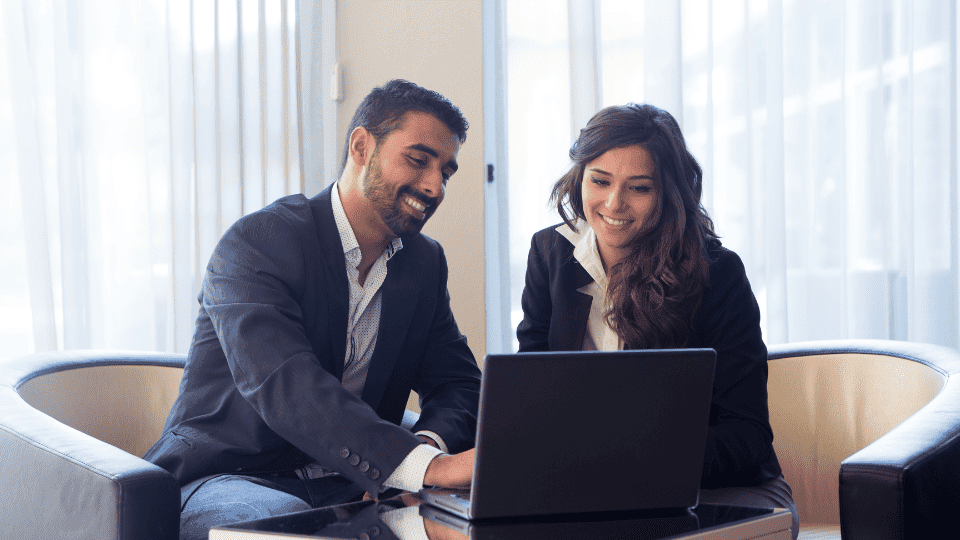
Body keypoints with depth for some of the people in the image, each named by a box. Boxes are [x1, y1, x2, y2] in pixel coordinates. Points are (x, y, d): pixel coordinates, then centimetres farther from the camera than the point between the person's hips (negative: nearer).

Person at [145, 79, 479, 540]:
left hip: (349, 486, 6)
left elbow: (459, 384, 6)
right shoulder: (257, 242, -14)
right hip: (228, 478, -5)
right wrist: (425, 465, -41)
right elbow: (285, 385, -29)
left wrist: (430, 443, -20)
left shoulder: (425, 263, 8)